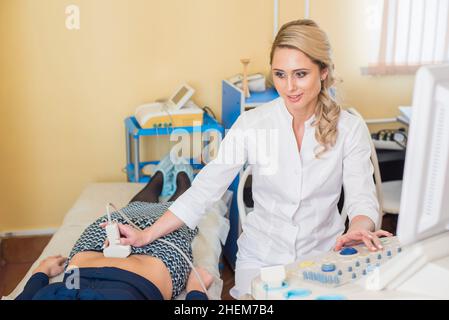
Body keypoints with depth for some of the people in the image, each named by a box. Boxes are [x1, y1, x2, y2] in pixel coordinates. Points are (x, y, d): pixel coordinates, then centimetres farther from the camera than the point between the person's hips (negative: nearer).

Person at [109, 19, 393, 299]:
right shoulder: (251, 124, -11)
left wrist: (359, 228, -37)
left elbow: (362, 197, -13)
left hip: (323, 256, 1)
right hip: (261, 257, 0)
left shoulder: (351, 128, -9)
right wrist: (147, 235, -16)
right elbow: (205, 189, -10)